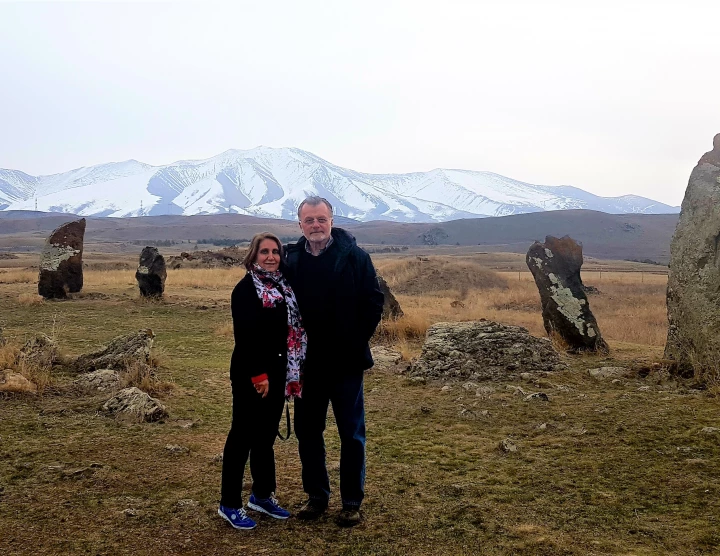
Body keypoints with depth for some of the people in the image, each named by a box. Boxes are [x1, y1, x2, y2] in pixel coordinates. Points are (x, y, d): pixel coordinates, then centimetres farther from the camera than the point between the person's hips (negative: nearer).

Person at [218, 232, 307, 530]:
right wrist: (258, 374, -21)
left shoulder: (284, 287, 11)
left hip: (277, 372, 7)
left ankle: (262, 494, 28)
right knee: (243, 435, -1)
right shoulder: (245, 289, -11)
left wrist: (292, 372, 9)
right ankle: (229, 503, 10)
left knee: (266, 435, 15)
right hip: (251, 374, -7)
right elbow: (245, 336, -18)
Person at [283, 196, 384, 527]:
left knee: (351, 433, 7)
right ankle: (316, 496, 28)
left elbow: (374, 300, -4)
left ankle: (352, 502, 20)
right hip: (307, 363, 3)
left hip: (345, 362, -3)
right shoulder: (290, 260, 2)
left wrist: (359, 339, -7)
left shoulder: (354, 257, -6)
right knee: (307, 431, 12)